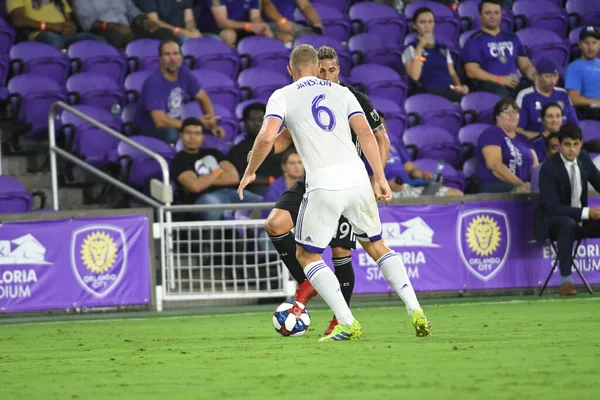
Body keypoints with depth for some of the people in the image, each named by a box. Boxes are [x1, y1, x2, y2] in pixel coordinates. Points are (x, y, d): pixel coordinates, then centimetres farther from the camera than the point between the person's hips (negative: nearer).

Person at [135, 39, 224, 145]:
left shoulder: (183, 73, -4)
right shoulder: (153, 82, -24)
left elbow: (203, 98, 6)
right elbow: (160, 121, -30)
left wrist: (212, 123, -12)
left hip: (176, 123, 7)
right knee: (171, 134, -39)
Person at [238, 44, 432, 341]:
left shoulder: (282, 96, 6)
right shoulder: (341, 92, 16)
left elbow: (267, 138, -8)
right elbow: (366, 133, 6)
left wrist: (249, 172, 6)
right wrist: (380, 178, 7)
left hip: (323, 186, -4)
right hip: (357, 177, 4)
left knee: (307, 255, 11)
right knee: (375, 246, 22)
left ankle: (347, 323, -3)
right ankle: (415, 311, 9)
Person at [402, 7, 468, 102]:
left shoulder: (443, 48, 27)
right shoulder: (411, 49, 10)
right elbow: (414, 76, -6)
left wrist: (460, 86, 3)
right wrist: (420, 47, -6)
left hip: (450, 90, 5)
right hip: (430, 93, -5)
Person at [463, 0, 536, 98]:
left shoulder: (512, 38, 25)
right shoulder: (475, 41, 7)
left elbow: (525, 66, 24)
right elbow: (472, 71, -4)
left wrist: (537, 77, -1)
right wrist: (500, 80, -15)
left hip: (514, 86, 5)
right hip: (488, 87, -5)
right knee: (499, 90, -41)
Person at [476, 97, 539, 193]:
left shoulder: (522, 139, 26)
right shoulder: (490, 134, 3)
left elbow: (535, 166, 17)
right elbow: (494, 165, -11)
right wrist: (521, 184, -14)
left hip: (523, 187, 7)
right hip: (495, 188, -7)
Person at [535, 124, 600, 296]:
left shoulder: (584, 158, -1)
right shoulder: (549, 169, -21)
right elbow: (552, 207, -26)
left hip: (580, 220, 6)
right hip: (552, 222, -6)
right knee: (568, 223, -40)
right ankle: (566, 281, -39)